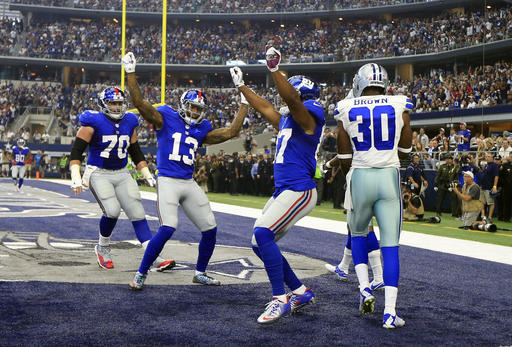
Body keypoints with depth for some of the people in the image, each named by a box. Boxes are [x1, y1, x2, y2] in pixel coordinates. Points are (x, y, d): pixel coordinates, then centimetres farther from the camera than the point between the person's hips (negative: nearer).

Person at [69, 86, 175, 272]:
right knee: (112, 211, -22)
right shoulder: (93, 122, -9)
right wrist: (75, 177, -20)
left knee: (137, 213, -3)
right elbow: (77, 150, -10)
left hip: (122, 174, 5)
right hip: (98, 173, -5)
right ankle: (102, 248, 6)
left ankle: (155, 258, -5)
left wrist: (147, 174, 14)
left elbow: (135, 152, 19)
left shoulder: (129, 123, 8)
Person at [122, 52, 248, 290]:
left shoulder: (201, 130, 13)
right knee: (167, 230, -21)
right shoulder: (166, 118, -1)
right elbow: (139, 103, -11)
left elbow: (231, 132, 13)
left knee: (210, 230, 7)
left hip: (189, 183, 6)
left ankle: (200, 273, 27)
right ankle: (141, 274, -6)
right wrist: (130, 73, -16)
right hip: (168, 181, -6)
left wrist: (244, 104, 17)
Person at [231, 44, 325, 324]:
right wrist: (241, 86, 39)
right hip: (282, 191, 10)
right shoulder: (286, 121, 20)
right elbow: (265, 107, 33)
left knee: (263, 234, -24)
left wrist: (274, 69, -34)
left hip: (299, 190, -10)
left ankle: (281, 299, -18)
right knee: (260, 244, 8)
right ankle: (301, 292, 18)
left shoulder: (310, 115, -7)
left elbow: (291, 98, -26)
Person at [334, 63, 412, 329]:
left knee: (358, 233, 25)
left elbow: (345, 159, 6)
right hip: (389, 177, 0)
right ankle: (389, 312, -4)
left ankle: (364, 287, 7)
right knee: (390, 244, 2)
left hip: (360, 177, 1)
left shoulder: (346, 110, 1)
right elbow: (405, 151, 10)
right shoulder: (399, 106, 1)